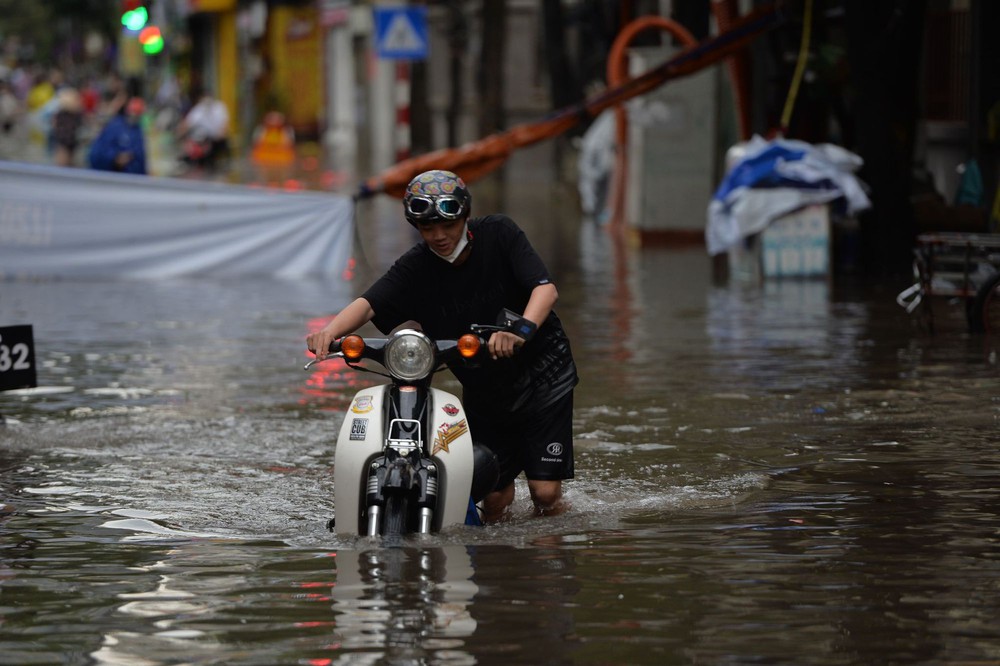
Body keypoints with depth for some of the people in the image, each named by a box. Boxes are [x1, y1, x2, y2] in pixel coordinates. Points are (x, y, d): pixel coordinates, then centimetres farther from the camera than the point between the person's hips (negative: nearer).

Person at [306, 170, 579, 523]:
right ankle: (504, 487, 38)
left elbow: (546, 288, -25)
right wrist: (330, 330, -45)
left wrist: (523, 329, -46)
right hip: (483, 391, 3)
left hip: (541, 372, -2)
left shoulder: (497, 233, -14)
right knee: (493, 504, 1)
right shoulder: (416, 267, -9)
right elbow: (368, 304, -23)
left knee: (545, 491, -9)